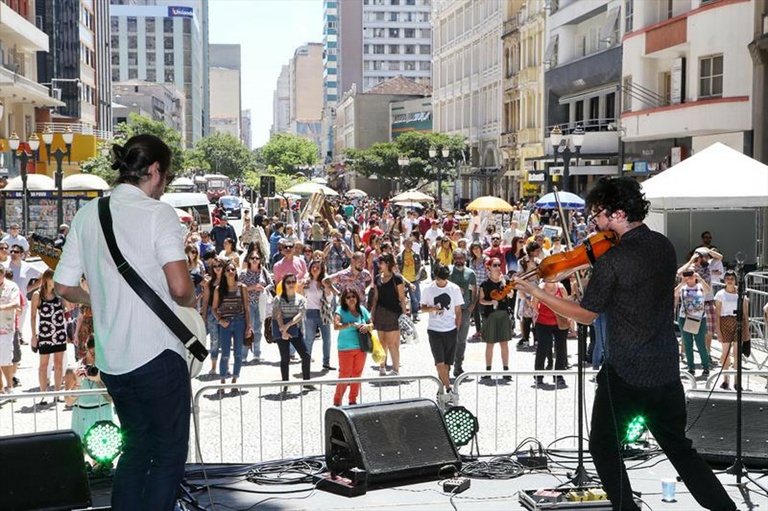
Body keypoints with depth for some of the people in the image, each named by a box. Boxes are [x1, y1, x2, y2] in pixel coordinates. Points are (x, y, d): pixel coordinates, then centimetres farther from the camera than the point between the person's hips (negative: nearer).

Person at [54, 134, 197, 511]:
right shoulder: (158, 213, -10)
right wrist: (190, 301, 0)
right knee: (169, 453, 8)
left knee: (136, 444, 23)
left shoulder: (87, 215, 8)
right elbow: (180, 287, -21)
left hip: (110, 358, 6)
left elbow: (64, 287, 10)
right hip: (156, 353, -6)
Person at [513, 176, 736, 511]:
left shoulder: (612, 260, -18)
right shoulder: (664, 246, 3)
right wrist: (594, 272, 12)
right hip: (666, 370, 7)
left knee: (604, 446, 13)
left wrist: (537, 293, 0)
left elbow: (586, 315, -8)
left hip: (624, 373, -6)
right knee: (678, 446, 21)